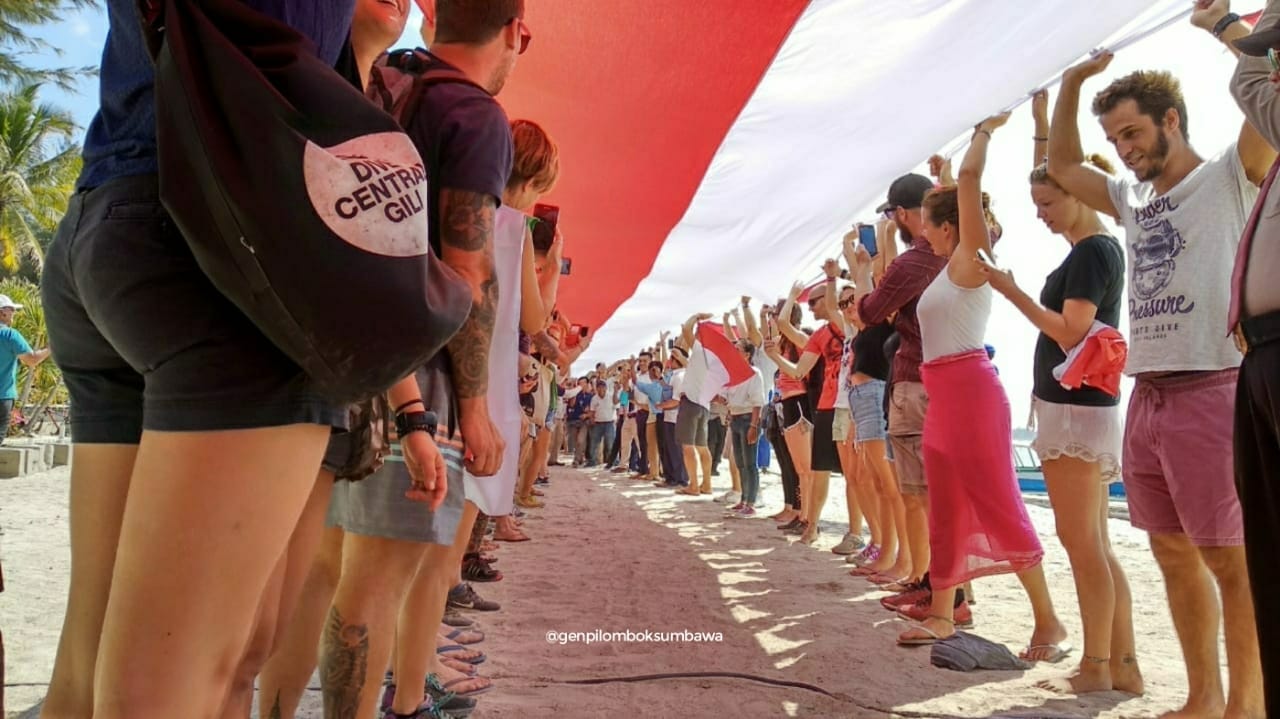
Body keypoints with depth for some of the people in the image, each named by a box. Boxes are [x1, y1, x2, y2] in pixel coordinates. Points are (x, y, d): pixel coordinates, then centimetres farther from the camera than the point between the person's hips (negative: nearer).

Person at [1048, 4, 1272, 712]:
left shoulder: (1231, 176, 0)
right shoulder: (1135, 199, 19)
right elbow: (1061, 165, 27)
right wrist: (1073, 83, 19)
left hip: (1211, 392, -7)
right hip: (1145, 398, 7)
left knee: (1232, 560, -3)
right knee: (1175, 555, 10)